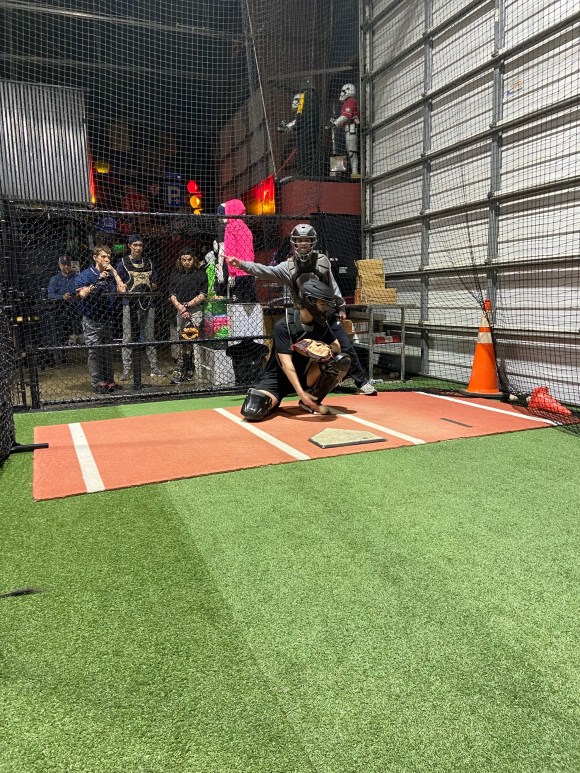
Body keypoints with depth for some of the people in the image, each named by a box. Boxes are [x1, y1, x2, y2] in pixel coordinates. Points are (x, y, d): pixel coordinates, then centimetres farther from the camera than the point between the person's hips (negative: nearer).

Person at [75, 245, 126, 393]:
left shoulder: (111, 275, 8)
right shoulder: (86, 274, -7)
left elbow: (122, 290, -6)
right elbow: (82, 293, -20)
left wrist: (114, 272, -8)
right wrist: (98, 280, -24)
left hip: (107, 318, 5)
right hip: (92, 320, -5)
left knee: (108, 350, 10)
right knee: (95, 350, -4)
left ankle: (109, 380, 17)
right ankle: (97, 382, 1)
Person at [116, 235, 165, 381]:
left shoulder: (148, 263, 15)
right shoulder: (123, 263, 4)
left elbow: (154, 284, 18)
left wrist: (149, 286, -3)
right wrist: (128, 289, -15)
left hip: (148, 303, 3)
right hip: (130, 303, -3)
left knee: (149, 335, 6)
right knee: (128, 337, -3)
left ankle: (154, 366, 10)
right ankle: (127, 369, -1)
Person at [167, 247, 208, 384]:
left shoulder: (200, 273, 3)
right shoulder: (175, 274, 14)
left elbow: (203, 295, -3)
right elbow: (172, 295, 9)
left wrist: (187, 305, -9)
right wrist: (180, 307, -7)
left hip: (196, 310, -4)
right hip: (180, 310, 4)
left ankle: (179, 371, -8)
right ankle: (188, 372, 9)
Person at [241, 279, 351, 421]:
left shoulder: (321, 324, -2)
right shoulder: (284, 325, -20)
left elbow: (337, 347, 3)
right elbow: (286, 363, -27)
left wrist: (327, 348, -22)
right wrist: (301, 393, -35)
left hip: (304, 375, 5)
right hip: (278, 377, -5)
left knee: (342, 360, -16)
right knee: (252, 412, -30)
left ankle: (312, 402, -5)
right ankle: (273, 401, 7)